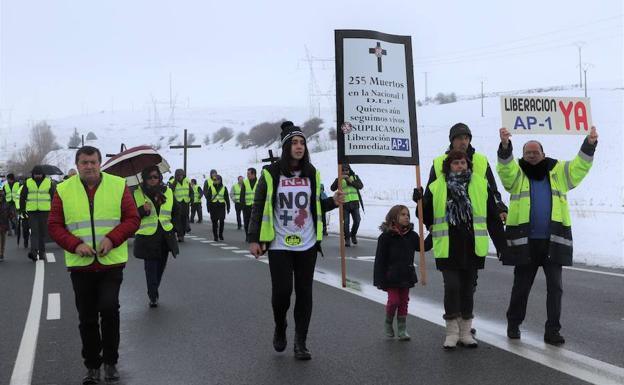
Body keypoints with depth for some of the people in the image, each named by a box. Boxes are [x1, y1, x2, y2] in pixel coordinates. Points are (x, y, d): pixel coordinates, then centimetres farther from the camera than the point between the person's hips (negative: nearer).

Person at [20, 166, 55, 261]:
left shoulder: (49, 182, 5)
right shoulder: (28, 182, 7)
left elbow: (53, 196, 8)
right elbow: (22, 197, 12)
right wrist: (22, 210, 7)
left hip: (45, 211, 0)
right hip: (32, 211, 0)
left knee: (43, 233, 6)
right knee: (34, 232, -8)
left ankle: (42, 252, 15)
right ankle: (33, 252, -16)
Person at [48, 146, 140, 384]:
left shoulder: (118, 185, 0)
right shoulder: (64, 190, 1)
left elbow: (132, 219, 0)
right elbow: (54, 226, 2)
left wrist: (112, 239, -15)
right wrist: (75, 245, -14)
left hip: (112, 262, -1)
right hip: (80, 265, 2)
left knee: (109, 308, -14)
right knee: (87, 318, 9)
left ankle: (110, 361, 7)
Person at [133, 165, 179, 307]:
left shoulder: (168, 192, 8)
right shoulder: (137, 194, -2)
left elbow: (175, 213, 19)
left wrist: (174, 229, 11)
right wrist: (143, 210, -19)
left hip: (166, 236, 4)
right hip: (147, 237, -4)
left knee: (161, 266, 11)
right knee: (150, 267, -7)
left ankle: (153, 294, 28)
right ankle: (153, 297, -1)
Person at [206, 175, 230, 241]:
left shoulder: (224, 188, 8)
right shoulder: (211, 188, 7)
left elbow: (227, 198, 11)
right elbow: (208, 198, 6)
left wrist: (228, 207, 8)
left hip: (221, 206, 0)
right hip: (213, 206, 0)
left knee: (222, 221, -6)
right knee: (214, 221, 1)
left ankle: (220, 234, 12)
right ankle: (215, 236, 10)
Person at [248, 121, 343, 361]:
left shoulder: (311, 174, 6)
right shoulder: (271, 173, -5)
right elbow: (258, 207, -2)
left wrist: (333, 202, -3)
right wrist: (253, 239, -5)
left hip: (307, 245, 3)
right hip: (279, 245, -3)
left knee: (304, 293, 3)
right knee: (282, 291, -6)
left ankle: (300, 343, 13)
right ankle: (280, 328, 25)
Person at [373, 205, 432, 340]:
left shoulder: (411, 235, 3)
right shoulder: (386, 236, -11)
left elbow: (424, 247, 12)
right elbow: (380, 259, -11)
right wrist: (379, 280, -13)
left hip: (406, 276, 5)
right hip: (391, 277, -4)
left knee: (403, 302, 9)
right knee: (393, 301, -4)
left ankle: (402, 330, 18)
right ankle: (388, 323, 22)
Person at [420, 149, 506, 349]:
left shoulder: (480, 185, 5)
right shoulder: (436, 187, 1)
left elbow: (493, 218, 8)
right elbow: (427, 216, 7)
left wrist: (502, 245, 6)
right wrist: (420, 203, -13)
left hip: (472, 248, 2)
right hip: (447, 248, -2)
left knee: (468, 289, 9)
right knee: (452, 287, -7)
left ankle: (465, 331, 20)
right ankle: (452, 332, 8)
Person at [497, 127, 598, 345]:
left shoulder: (558, 172, 8)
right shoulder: (516, 173, 3)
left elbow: (580, 166, -4)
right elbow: (505, 166, -17)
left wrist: (589, 144, -21)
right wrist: (505, 145, -37)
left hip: (553, 241, 1)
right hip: (524, 241, -1)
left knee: (555, 286, 1)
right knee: (521, 285, 10)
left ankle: (552, 331, 10)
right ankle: (513, 324, 28)